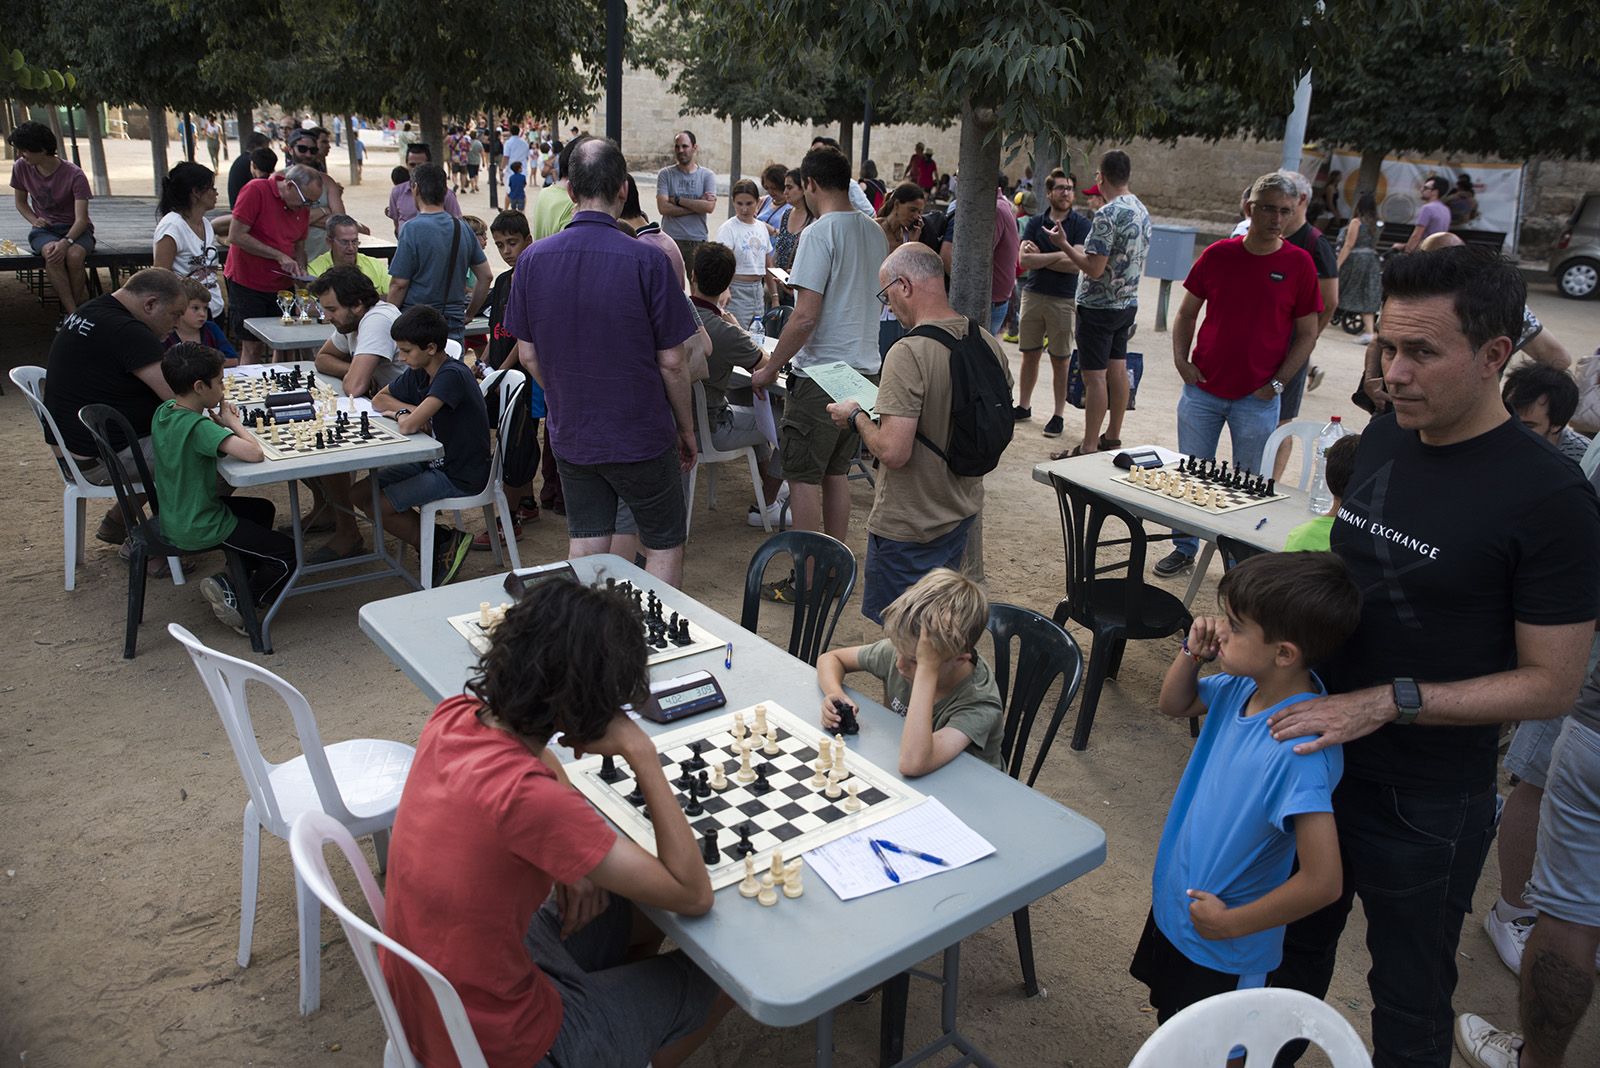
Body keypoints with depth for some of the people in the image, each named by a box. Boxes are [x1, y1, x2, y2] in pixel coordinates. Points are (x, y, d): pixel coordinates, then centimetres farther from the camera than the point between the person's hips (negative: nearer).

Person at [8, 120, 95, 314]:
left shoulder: (74, 175, -15)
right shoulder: (21, 168, -1)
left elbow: (81, 219, -20)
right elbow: (20, 201, 16)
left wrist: (66, 241, -38)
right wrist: (34, 220, -6)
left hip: (76, 229, -2)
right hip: (44, 230, 2)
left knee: (74, 256, -38)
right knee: (52, 253, -34)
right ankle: (73, 315, -37)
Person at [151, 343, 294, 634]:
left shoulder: (162, 412, -1)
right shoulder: (198, 427, -27)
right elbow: (254, 454, -37)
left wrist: (219, 421, 1)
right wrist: (233, 422, -19)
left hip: (173, 520, 9)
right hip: (199, 529, -9)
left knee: (262, 509, 29)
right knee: (288, 555, 0)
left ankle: (233, 580, 21)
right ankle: (237, 600, 3)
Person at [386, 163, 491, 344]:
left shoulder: (413, 229, -11)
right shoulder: (463, 228, 7)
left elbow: (399, 284, -11)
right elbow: (485, 276, 12)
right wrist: (468, 315, 20)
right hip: (454, 328, 5)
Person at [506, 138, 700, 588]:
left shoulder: (533, 259, -4)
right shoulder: (646, 259, -16)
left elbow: (528, 355, 4)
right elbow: (672, 361, -12)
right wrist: (686, 428, 2)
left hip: (570, 435, 4)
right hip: (641, 436, -4)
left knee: (585, 548, 16)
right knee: (664, 546, 13)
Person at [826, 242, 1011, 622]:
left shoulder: (909, 353, -26)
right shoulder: (986, 341, -2)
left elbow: (894, 452, -30)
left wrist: (856, 417, -12)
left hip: (909, 529, -8)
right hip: (963, 511, 8)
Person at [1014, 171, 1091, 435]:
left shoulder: (1081, 225, -1)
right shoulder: (1035, 223, 7)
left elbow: (1076, 264, -14)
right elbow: (1024, 259, -6)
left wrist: (1039, 257, -8)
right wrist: (1058, 255, -13)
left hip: (1064, 300, -3)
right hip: (1033, 295, 3)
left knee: (1060, 361, 2)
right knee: (1029, 355, 10)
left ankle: (1058, 416, 11)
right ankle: (1024, 406, 24)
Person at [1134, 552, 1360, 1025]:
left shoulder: (1301, 750, -35)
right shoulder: (1244, 686, -12)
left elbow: (1322, 882, -35)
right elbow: (1174, 704, 9)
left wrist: (1232, 923, -21)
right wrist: (1192, 652, -12)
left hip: (1223, 950, -7)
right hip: (1174, 905, 7)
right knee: (1170, 1022, 30)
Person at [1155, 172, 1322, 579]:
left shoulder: (1299, 264, -3)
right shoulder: (1218, 254, 1)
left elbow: (1307, 334, 1)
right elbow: (1186, 313, 11)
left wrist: (1276, 383, -7)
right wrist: (1181, 359, -2)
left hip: (1257, 398, -2)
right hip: (1202, 389, 2)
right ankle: (1184, 548, 27)